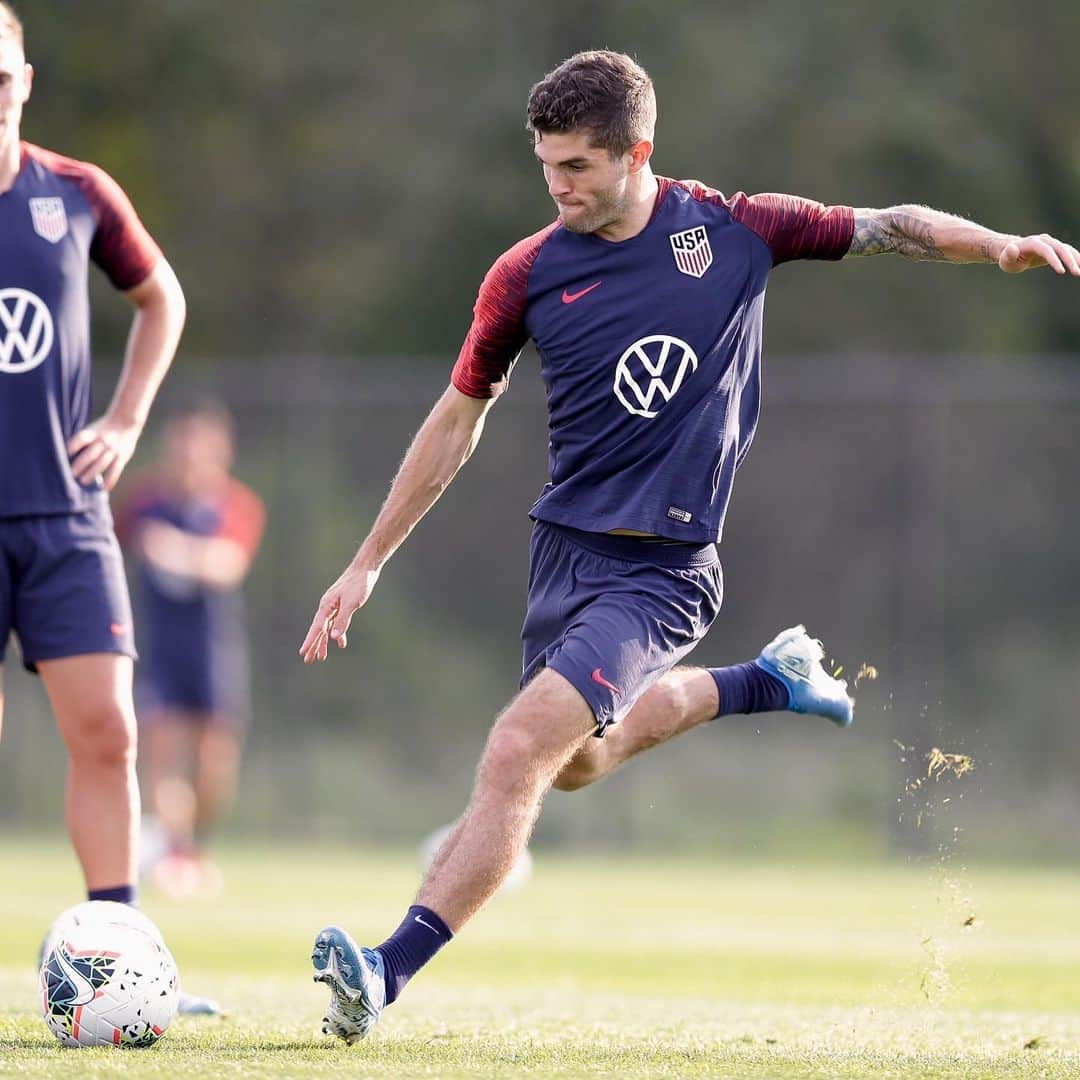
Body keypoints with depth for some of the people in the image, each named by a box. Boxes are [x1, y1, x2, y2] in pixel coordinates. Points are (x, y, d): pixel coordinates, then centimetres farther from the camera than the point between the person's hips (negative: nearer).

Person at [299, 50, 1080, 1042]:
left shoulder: (733, 230, -5)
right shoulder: (527, 276, -1)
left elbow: (889, 229, 8)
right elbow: (458, 420, 10)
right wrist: (368, 563, 11)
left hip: (663, 569, -5)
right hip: (565, 543, 5)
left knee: (520, 752, -20)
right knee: (579, 760, 21)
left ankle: (391, 970, -23)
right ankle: (769, 681, 43)